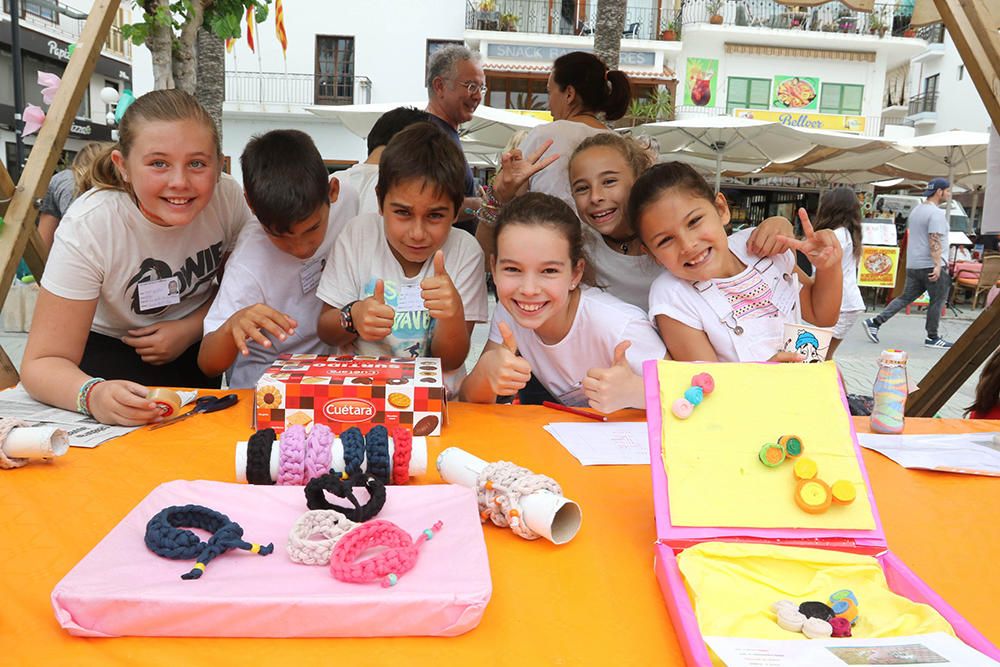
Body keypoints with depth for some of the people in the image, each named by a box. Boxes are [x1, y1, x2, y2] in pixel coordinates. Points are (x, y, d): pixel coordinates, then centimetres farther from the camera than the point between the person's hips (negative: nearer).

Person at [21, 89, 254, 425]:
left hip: (197, 346, 2)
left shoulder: (228, 196, -21)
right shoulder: (88, 227, -28)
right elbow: (42, 362, -26)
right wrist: (93, 394, -47)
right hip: (109, 349, -1)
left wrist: (190, 328, -19)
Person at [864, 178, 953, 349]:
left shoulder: (916, 210, 16)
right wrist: (937, 265, -24)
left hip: (913, 265, 8)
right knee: (937, 300, 4)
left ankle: (875, 322, -1)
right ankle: (932, 338, 11)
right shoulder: (936, 213, -13)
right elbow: (934, 241, -21)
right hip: (931, 266, -8)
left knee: (905, 298, 9)